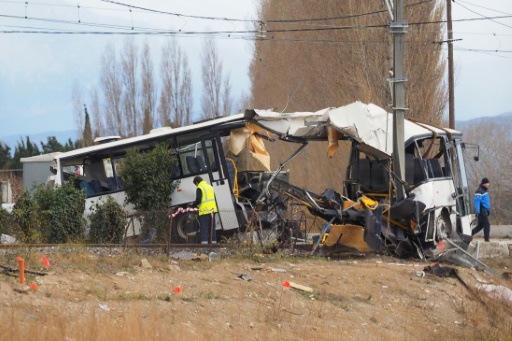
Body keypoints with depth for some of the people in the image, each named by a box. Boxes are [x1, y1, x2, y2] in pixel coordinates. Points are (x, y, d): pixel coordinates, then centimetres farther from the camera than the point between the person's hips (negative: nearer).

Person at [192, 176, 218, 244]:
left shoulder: (199, 188, -7)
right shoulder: (210, 187, 18)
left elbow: (198, 200, -14)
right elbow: (214, 199, 23)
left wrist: (193, 204, 5)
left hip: (205, 211, -7)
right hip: (212, 210, 7)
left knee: (204, 228, -8)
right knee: (212, 228, 12)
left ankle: (204, 242, -15)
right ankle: (213, 241, 13)